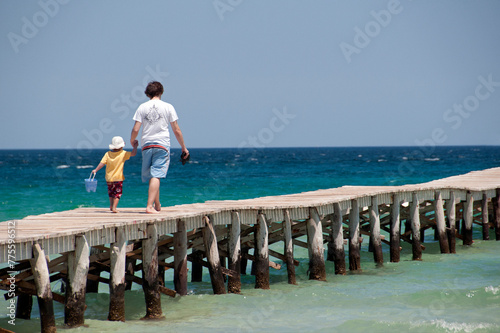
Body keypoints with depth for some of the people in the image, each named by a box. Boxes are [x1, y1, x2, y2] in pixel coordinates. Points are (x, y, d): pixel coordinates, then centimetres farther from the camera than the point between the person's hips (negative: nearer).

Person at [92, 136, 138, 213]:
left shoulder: (108, 154, -3)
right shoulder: (123, 153, -10)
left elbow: (102, 163, -7)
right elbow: (133, 153, -10)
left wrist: (96, 170, 2)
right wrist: (135, 146, 5)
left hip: (109, 178, 4)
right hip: (118, 178, -4)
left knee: (111, 192, 23)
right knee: (118, 193, 3)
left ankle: (111, 205, 32)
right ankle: (114, 207, -9)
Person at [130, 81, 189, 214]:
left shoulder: (142, 107, 3)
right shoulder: (168, 107, 1)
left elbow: (135, 129, -1)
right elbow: (177, 130, 2)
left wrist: (132, 142, 19)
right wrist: (183, 147, 12)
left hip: (146, 145, 2)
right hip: (162, 144, -2)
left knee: (152, 176, 14)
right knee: (156, 176, -9)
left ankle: (157, 206, 24)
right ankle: (150, 206, -20)